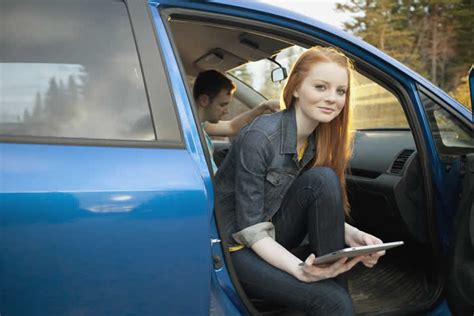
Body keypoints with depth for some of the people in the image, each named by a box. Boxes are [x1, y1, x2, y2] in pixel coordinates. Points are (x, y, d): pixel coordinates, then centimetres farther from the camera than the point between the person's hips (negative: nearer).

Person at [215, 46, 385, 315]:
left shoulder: (318, 139, -3)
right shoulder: (260, 137, -25)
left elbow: (322, 210, 3)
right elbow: (252, 231, -22)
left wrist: (351, 235, -17)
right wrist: (301, 270, -36)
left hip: (273, 237, 7)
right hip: (237, 249, -6)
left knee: (323, 180, -22)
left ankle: (337, 286, -14)